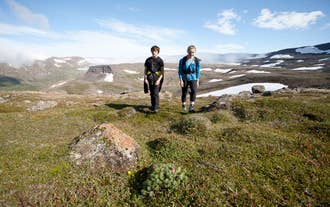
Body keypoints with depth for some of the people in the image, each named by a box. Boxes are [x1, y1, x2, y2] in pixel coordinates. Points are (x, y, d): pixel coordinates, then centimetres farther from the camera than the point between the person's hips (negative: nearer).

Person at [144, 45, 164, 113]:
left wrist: (159, 80, -14)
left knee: (156, 93, -10)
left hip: (157, 78, -3)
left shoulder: (160, 60, -2)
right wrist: (145, 78, -1)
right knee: (152, 93, 11)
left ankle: (156, 108, -8)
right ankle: (153, 105, 25)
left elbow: (162, 71, -3)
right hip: (150, 78, 3)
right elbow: (145, 70, 9)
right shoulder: (148, 60, 7)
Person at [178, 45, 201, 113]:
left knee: (194, 91, -20)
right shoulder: (182, 60, -7)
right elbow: (180, 71, -4)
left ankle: (191, 107, -15)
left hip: (193, 78, 0)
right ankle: (183, 105, 30)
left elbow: (198, 71, 2)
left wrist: (197, 81, 1)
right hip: (184, 78, 0)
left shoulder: (197, 61, -4)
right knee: (184, 93, 9)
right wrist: (180, 80, -9)